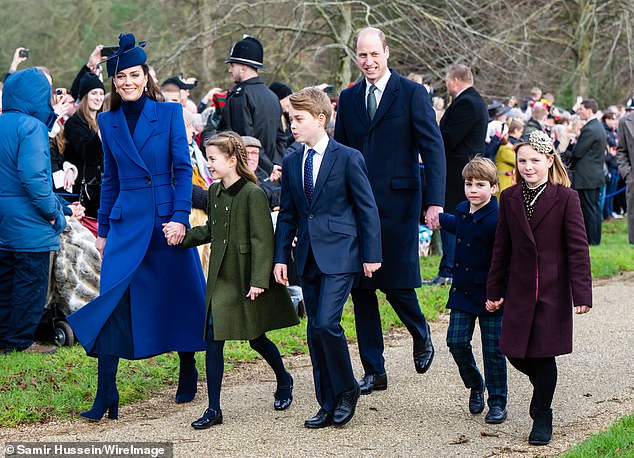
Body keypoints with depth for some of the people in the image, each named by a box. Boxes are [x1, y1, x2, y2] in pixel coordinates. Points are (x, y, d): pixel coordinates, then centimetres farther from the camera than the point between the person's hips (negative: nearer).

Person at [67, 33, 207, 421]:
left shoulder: (169, 113, 0)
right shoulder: (108, 122, 9)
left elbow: (183, 169, -3)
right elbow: (110, 179, 15)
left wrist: (181, 217, -13)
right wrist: (103, 229, 14)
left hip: (167, 218, -2)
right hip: (126, 222, 2)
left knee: (181, 296, 7)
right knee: (112, 301, -8)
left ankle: (188, 375, 29)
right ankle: (106, 397, -7)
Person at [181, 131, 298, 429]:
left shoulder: (253, 194, -15)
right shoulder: (214, 192, 7)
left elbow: (262, 239, -17)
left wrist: (259, 280, -20)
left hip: (248, 279, -6)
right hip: (221, 277, 6)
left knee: (256, 338, 8)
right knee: (213, 338, -2)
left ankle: (284, 381, 38)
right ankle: (214, 409, 2)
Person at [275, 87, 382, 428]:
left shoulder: (348, 158, -5)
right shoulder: (291, 163, 10)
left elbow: (367, 208, -4)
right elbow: (287, 214, 14)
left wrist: (371, 255, -6)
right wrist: (281, 256, 7)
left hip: (340, 255, -6)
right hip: (308, 257, 6)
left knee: (326, 323, -17)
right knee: (314, 331, 7)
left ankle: (346, 389, 4)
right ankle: (327, 405, 15)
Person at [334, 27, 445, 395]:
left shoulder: (412, 94, -2)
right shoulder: (349, 98, 12)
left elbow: (433, 149, -7)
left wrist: (435, 201, -16)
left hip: (397, 203, -4)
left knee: (396, 284, -5)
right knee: (361, 288, 4)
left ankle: (421, 335, 28)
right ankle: (374, 371, 14)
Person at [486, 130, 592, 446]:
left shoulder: (565, 198, -6)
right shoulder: (510, 198, 5)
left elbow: (578, 248, -8)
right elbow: (502, 248, 10)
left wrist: (582, 293, -13)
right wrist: (494, 290, 9)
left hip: (553, 292, -4)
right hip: (519, 291, 4)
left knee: (544, 354, 0)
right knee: (516, 353, 4)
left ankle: (543, 417, 16)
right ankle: (542, 386, 35)